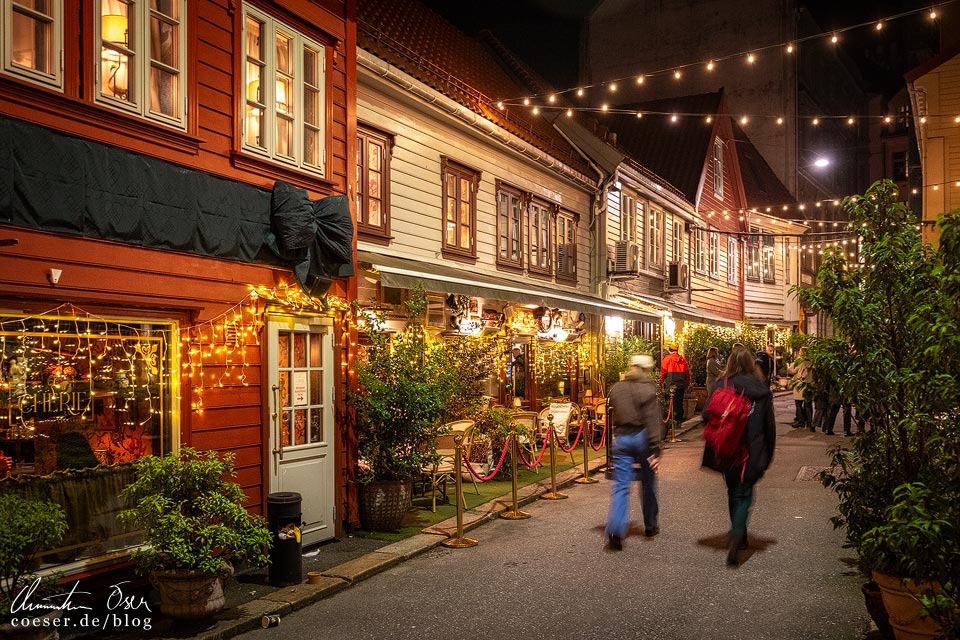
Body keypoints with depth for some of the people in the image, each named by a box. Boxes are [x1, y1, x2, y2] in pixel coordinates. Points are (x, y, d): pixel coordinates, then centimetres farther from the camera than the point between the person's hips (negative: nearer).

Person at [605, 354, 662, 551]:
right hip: (642, 437, -3)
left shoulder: (616, 388, 7)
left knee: (621, 486, 0)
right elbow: (652, 422, -14)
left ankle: (615, 531, -14)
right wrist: (655, 449, -15)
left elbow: (610, 417, 14)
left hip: (621, 438, 3)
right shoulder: (648, 390, -9)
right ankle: (651, 526, 29)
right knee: (648, 484, 16)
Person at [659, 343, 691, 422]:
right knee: (680, 401, 11)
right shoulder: (683, 359, 6)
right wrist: (687, 383, 18)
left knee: (673, 401, 0)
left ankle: (675, 416, -4)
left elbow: (663, 372, -4)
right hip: (681, 384, 3)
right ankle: (680, 417, 13)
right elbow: (687, 372, 10)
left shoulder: (667, 358, -4)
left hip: (671, 384, -3)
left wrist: (661, 382, 5)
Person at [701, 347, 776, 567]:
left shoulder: (721, 386, -5)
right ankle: (737, 534, -19)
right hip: (753, 452, 0)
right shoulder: (762, 389, 0)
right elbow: (770, 425, 4)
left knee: (734, 492, 17)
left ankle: (739, 537, 29)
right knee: (745, 493, 4)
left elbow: (707, 416, -8)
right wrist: (768, 454, 13)